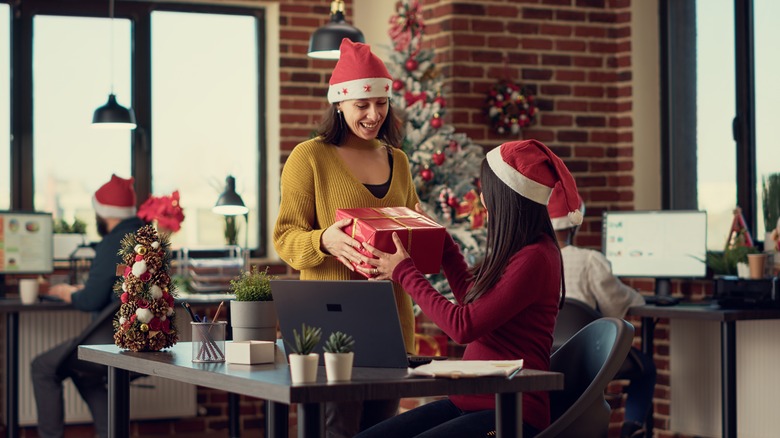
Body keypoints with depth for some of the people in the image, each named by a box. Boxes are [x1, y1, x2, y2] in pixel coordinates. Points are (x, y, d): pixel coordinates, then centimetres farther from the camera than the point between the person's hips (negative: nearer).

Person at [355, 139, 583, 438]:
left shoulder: (535, 259, -17)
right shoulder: (515, 250, 12)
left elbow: (464, 326, -16)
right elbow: (472, 298, 31)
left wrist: (405, 273, -5)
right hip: (470, 402, 9)